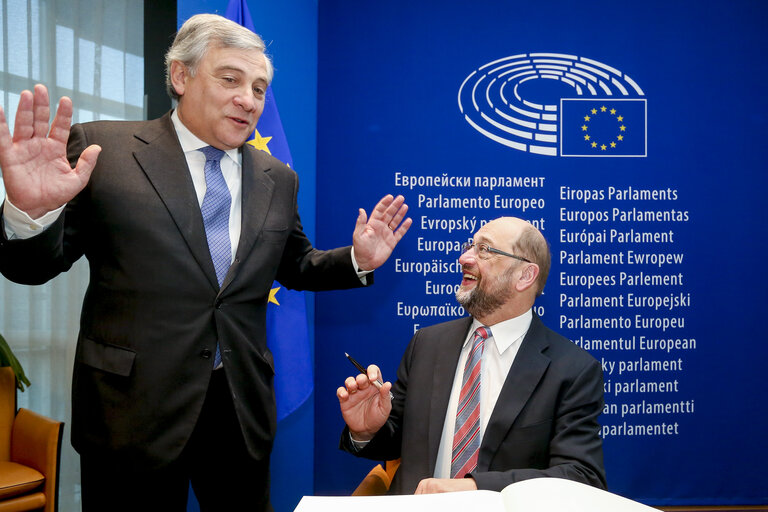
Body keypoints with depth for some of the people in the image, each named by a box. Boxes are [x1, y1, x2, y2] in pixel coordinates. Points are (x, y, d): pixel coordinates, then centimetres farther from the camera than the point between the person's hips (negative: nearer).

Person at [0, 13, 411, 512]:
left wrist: (357, 261, 0)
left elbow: (295, 266, 18)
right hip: (134, 407, -3)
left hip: (243, 408, 4)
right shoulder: (101, 150, -5)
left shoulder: (278, 179, 8)